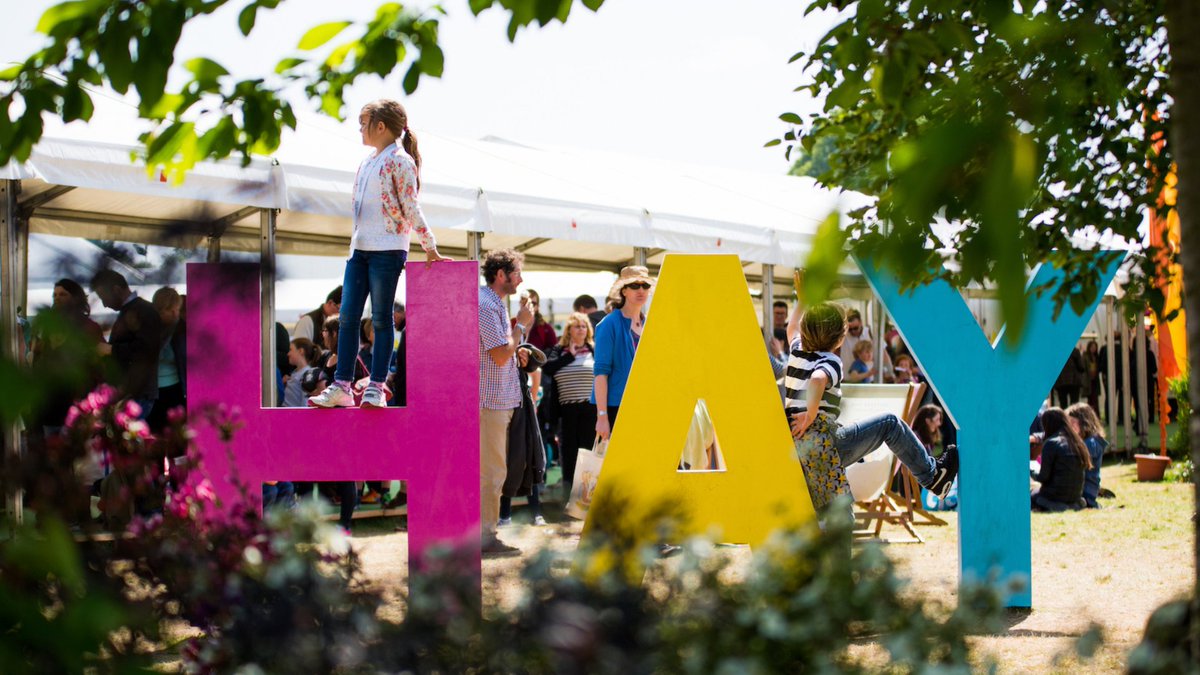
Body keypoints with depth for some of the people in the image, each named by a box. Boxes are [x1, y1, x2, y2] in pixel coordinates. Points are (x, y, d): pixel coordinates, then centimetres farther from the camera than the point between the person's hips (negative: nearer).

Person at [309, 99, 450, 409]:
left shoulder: (399, 161, -6)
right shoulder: (366, 163, 18)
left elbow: (411, 209, -8)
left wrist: (430, 248, -11)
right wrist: (355, 242, 18)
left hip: (387, 249, -8)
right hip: (359, 248, 8)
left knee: (381, 318, -4)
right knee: (347, 316, 2)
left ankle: (376, 388, -1)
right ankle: (341, 386, 3)